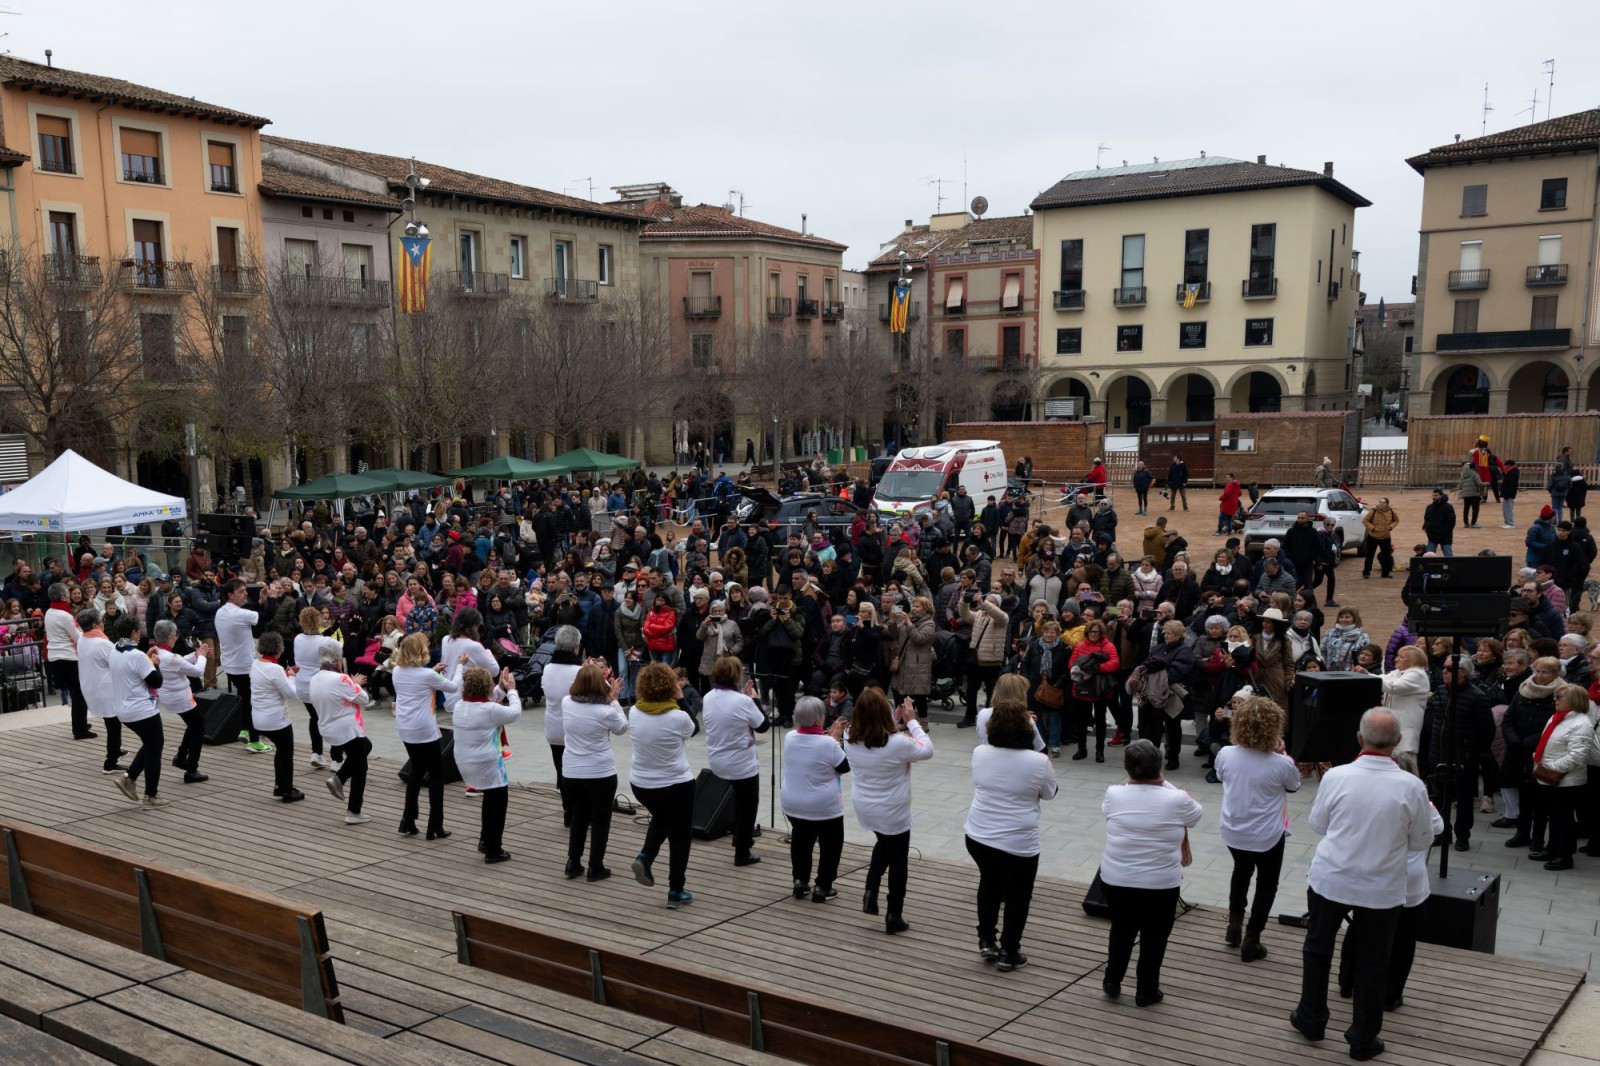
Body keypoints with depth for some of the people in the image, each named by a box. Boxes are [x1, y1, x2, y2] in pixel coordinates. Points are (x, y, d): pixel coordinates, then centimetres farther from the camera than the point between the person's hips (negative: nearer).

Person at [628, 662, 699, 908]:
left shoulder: (634, 712, -9)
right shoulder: (678, 717, -22)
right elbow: (695, 728, 0)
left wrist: (675, 701, 6)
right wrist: (680, 699, 0)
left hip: (640, 784, 5)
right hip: (676, 785, -5)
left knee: (660, 818, 33)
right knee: (679, 837, 13)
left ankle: (645, 857, 11)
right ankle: (676, 893, 18)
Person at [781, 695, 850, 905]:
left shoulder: (789, 738, -7)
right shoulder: (828, 744, -23)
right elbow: (845, 767, -8)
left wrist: (829, 735, 7)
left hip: (792, 804, 5)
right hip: (824, 807, -5)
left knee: (800, 840, 26)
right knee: (831, 844, 16)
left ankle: (800, 882, 30)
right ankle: (822, 888, 18)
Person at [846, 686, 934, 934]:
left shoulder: (850, 739, -13)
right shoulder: (898, 743, -29)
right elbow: (927, 750, -12)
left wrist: (895, 722, 1)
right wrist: (911, 721, -6)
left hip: (864, 808, 5)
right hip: (893, 812, -5)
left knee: (883, 844, 33)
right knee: (897, 860, 15)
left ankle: (871, 893, 21)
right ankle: (893, 917, 23)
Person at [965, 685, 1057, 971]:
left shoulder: (979, 753, -8)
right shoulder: (1038, 762, -19)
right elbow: (1048, 794, -2)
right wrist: (1050, 770, 20)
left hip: (978, 837, 4)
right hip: (1018, 843, -4)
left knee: (989, 884, 28)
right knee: (1017, 896, 16)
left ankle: (986, 940, 33)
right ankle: (1008, 953, 26)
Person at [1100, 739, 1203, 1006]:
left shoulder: (1114, 795, -9)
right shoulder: (1176, 800, -15)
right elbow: (1196, 815, 7)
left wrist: (1135, 781, 19)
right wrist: (1165, 784, 11)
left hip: (1116, 880, 2)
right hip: (1161, 883, -2)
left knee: (1121, 930, 22)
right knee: (1154, 937, 15)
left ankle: (1112, 982, 32)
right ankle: (1147, 992, 26)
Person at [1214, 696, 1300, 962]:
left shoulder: (1225, 755, -14)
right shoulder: (1281, 764, -22)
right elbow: (1294, 786, 1)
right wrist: (1282, 754, 6)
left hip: (1233, 833, 3)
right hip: (1267, 837, -3)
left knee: (1241, 873, 31)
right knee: (1266, 885, 18)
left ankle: (1234, 926, 34)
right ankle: (1251, 940, 19)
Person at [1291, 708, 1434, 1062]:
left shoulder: (1336, 776, -14)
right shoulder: (1412, 787, -15)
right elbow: (1422, 841, -2)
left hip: (1330, 880, 0)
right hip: (1382, 889, 0)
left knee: (1318, 949, 20)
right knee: (1371, 963, 14)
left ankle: (1311, 1019, 33)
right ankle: (1363, 1039, 25)